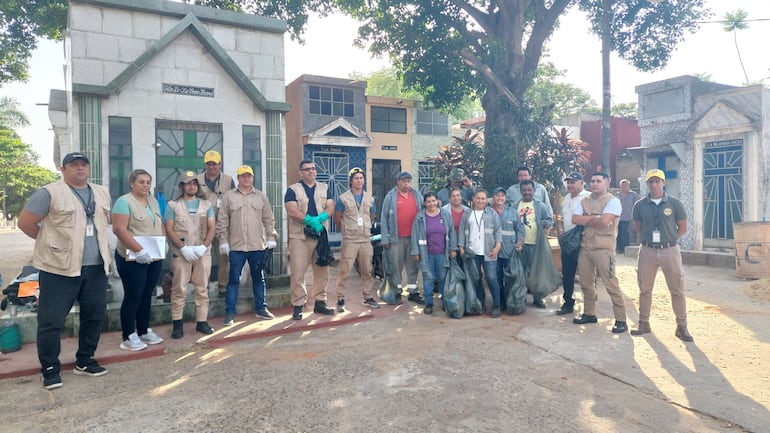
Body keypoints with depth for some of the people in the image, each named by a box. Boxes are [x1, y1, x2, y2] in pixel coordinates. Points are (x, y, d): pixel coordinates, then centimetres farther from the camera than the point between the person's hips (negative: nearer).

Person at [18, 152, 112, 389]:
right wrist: (50, 241, 3)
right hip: (59, 268, -5)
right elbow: (25, 222, -5)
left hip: (95, 268, 6)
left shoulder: (102, 193, 11)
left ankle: (84, 361, 28)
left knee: (94, 316, 12)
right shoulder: (49, 193, -7)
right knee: (51, 321, 1)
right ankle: (50, 369, 15)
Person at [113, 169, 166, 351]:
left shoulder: (153, 201, 13)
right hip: (133, 258, -7)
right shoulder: (124, 201, -10)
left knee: (147, 295, 14)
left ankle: (144, 331, 25)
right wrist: (139, 250, -23)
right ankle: (128, 337, 10)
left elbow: (160, 225, 19)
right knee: (133, 296, -1)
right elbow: (119, 229, -19)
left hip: (154, 257, 7)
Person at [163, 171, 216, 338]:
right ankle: (177, 323, 5)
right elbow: (169, 230, -1)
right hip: (181, 253, -2)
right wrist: (184, 248, -13)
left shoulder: (207, 205, 11)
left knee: (202, 288, 4)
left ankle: (202, 321, 10)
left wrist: (203, 246, -10)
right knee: (179, 289, -2)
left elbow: (212, 228, 5)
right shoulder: (173, 205, 5)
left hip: (203, 252, 2)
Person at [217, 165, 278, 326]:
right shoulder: (228, 196, 2)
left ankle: (261, 308, 23)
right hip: (236, 246, -2)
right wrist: (223, 241, -3)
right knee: (234, 280, 3)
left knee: (258, 278, 12)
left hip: (258, 246, 2)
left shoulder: (261, 196, 8)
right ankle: (230, 312, 11)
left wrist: (271, 238, 2)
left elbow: (269, 219, 8)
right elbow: (222, 221, 1)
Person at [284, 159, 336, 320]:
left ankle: (320, 302, 21)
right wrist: (310, 220, -20)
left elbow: (330, 207, 1)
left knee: (322, 271, 9)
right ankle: (298, 306, 4)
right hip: (300, 236, -4)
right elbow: (291, 211, -11)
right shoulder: (293, 190, 2)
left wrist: (320, 218, -18)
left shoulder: (324, 188, 13)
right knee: (298, 273, -5)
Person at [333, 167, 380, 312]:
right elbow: (337, 219, 1)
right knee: (344, 272, -3)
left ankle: (368, 298, 22)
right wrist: (346, 231, 10)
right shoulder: (343, 198, -4)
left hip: (366, 240, 4)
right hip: (349, 241, -4)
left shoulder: (369, 199, 9)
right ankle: (340, 300, 7)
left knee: (367, 271, 11)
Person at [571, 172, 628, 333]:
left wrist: (586, 220, -4)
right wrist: (594, 217, -10)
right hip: (585, 247, 6)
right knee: (586, 283, 14)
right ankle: (589, 314, 28)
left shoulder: (613, 201, -6)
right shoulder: (584, 201, 12)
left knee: (611, 285, -4)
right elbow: (575, 219, -1)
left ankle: (621, 320, 6)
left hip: (603, 248, -6)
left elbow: (604, 221, -20)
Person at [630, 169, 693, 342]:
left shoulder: (674, 203, -1)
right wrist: (649, 238, 5)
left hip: (670, 250, -1)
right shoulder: (640, 205, 2)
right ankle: (644, 323, 20)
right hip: (647, 251, 2)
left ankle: (682, 327, 14)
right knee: (645, 289, 9)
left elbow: (683, 227, 6)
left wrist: (669, 239, 3)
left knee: (677, 290, 3)